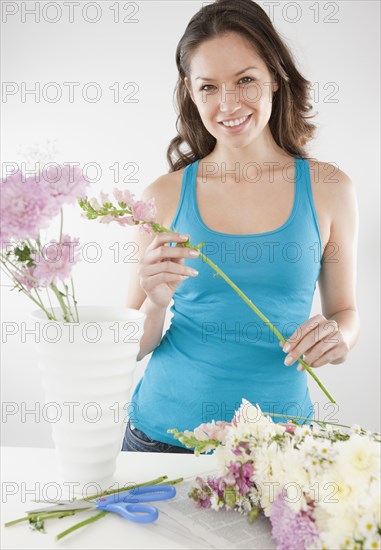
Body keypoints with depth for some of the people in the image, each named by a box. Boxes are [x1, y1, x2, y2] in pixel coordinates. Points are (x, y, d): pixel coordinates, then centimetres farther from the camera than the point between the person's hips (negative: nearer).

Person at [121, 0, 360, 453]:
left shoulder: (328, 189, -5)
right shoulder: (164, 196, -7)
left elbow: (345, 311, 5)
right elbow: (135, 346, -2)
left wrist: (337, 337, -16)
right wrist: (156, 302, -22)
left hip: (278, 432, 0)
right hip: (166, 430, 0)